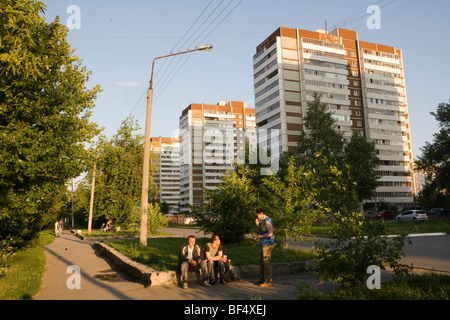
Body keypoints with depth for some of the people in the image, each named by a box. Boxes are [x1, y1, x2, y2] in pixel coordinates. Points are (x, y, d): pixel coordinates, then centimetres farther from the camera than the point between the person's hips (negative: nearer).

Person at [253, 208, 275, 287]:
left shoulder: (267, 221, -15)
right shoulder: (263, 221, 16)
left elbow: (270, 233, -25)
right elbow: (261, 232, 23)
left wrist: (259, 237, -19)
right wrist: (258, 224, 9)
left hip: (267, 245, -10)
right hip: (263, 245, 10)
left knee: (267, 263, -7)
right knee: (262, 262, 15)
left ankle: (268, 282, -2)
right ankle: (262, 280, 24)